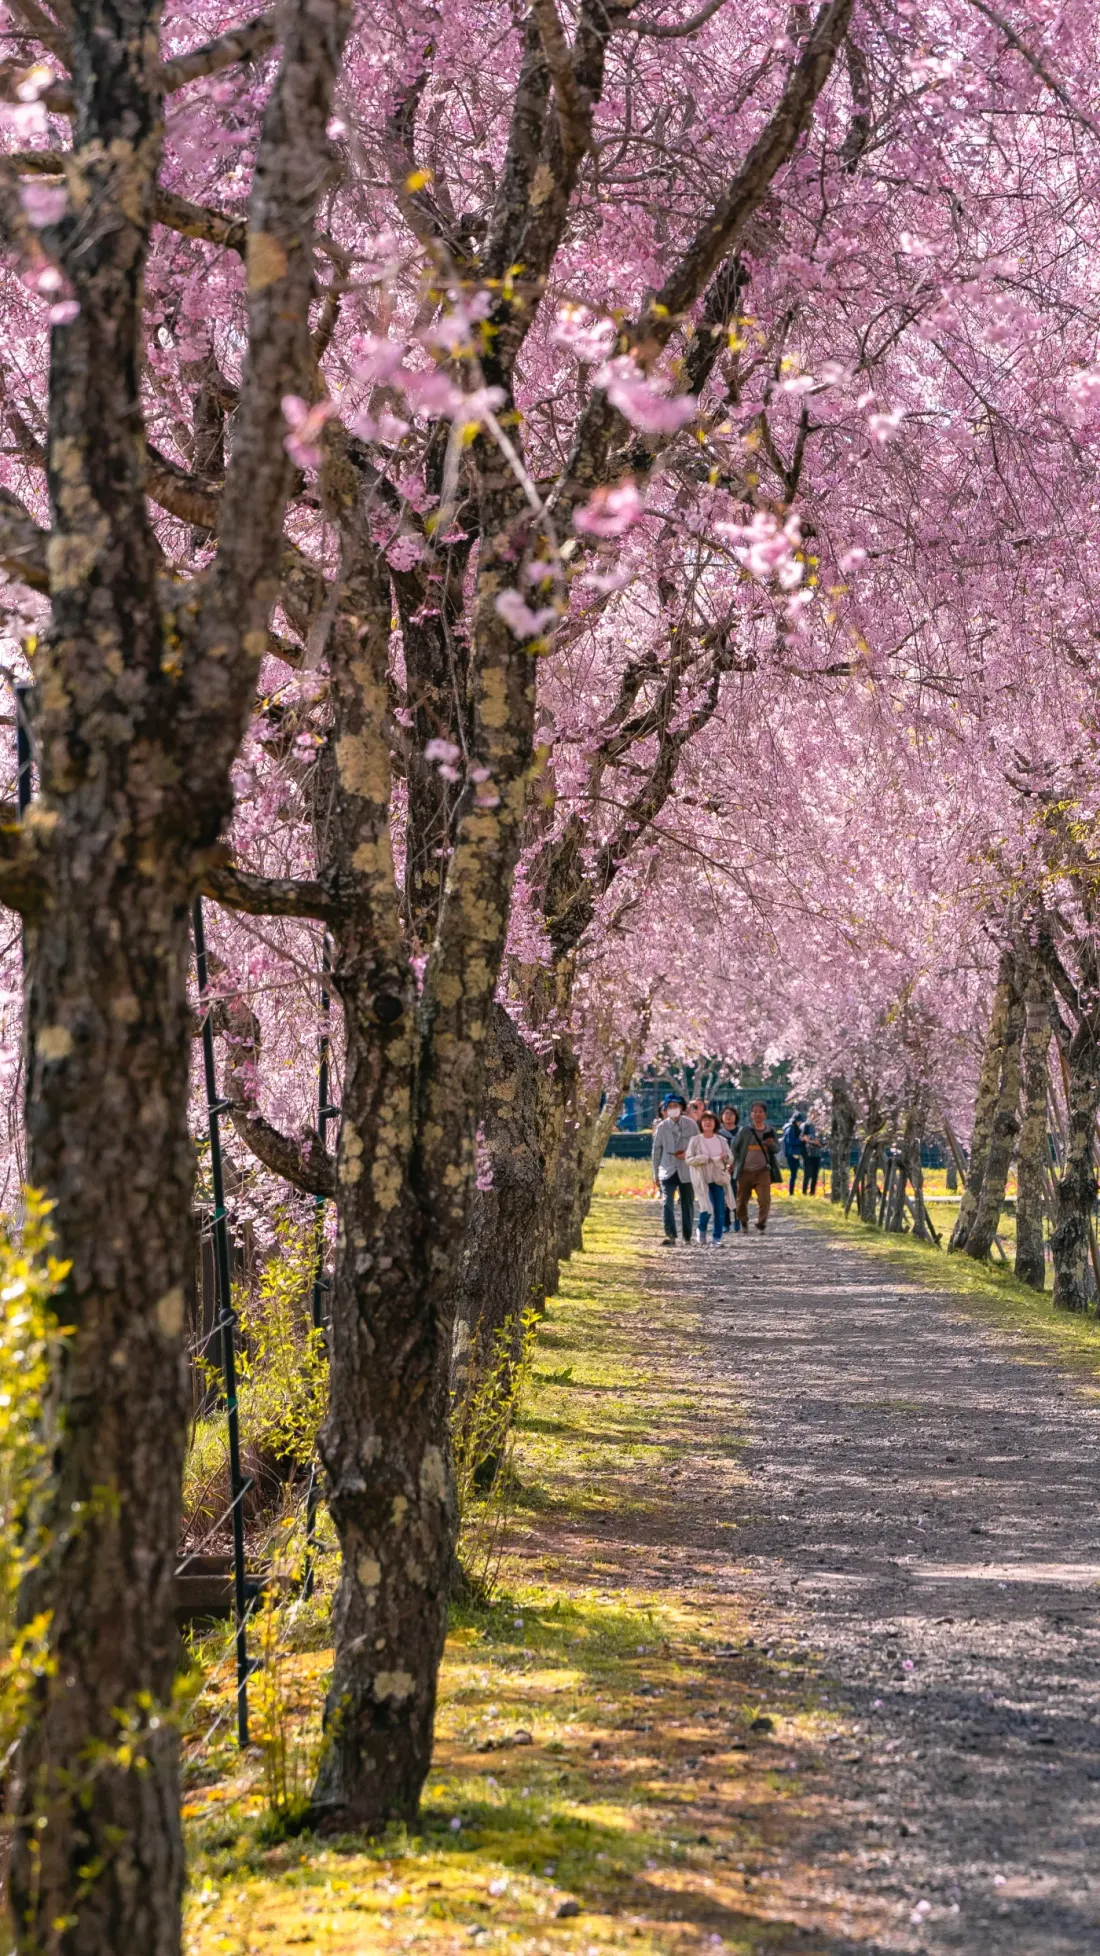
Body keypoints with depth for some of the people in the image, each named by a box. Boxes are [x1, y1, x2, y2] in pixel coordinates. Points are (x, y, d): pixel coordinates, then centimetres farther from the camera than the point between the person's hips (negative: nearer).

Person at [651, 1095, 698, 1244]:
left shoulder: (691, 1125, -1)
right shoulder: (662, 1127, 1)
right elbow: (656, 1150, 6)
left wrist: (688, 1154, -15)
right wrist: (656, 1173, 7)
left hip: (687, 1171, 0)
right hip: (668, 1171, 0)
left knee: (687, 1205, 8)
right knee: (668, 1203, -15)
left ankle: (687, 1237, 18)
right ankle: (670, 1235, -19)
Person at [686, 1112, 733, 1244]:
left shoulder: (721, 1140, 7)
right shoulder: (695, 1140, -2)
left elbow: (730, 1159, 8)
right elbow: (689, 1159, -6)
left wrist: (726, 1158, -16)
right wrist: (704, 1159, -18)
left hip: (718, 1178, 3)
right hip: (702, 1179, -3)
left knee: (720, 1210, -1)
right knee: (708, 1208, -13)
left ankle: (718, 1237, 9)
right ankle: (701, 1229, 15)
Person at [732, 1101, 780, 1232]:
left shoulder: (771, 1131, 6)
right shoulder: (745, 1131, 3)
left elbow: (777, 1149, 5)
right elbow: (736, 1149, 9)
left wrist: (771, 1144, -17)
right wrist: (735, 1164, -1)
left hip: (763, 1171, -1)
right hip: (745, 1171, 1)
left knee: (764, 1199, -14)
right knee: (742, 1199, 9)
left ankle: (761, 1223, -5)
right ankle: (743, 1221, 31)